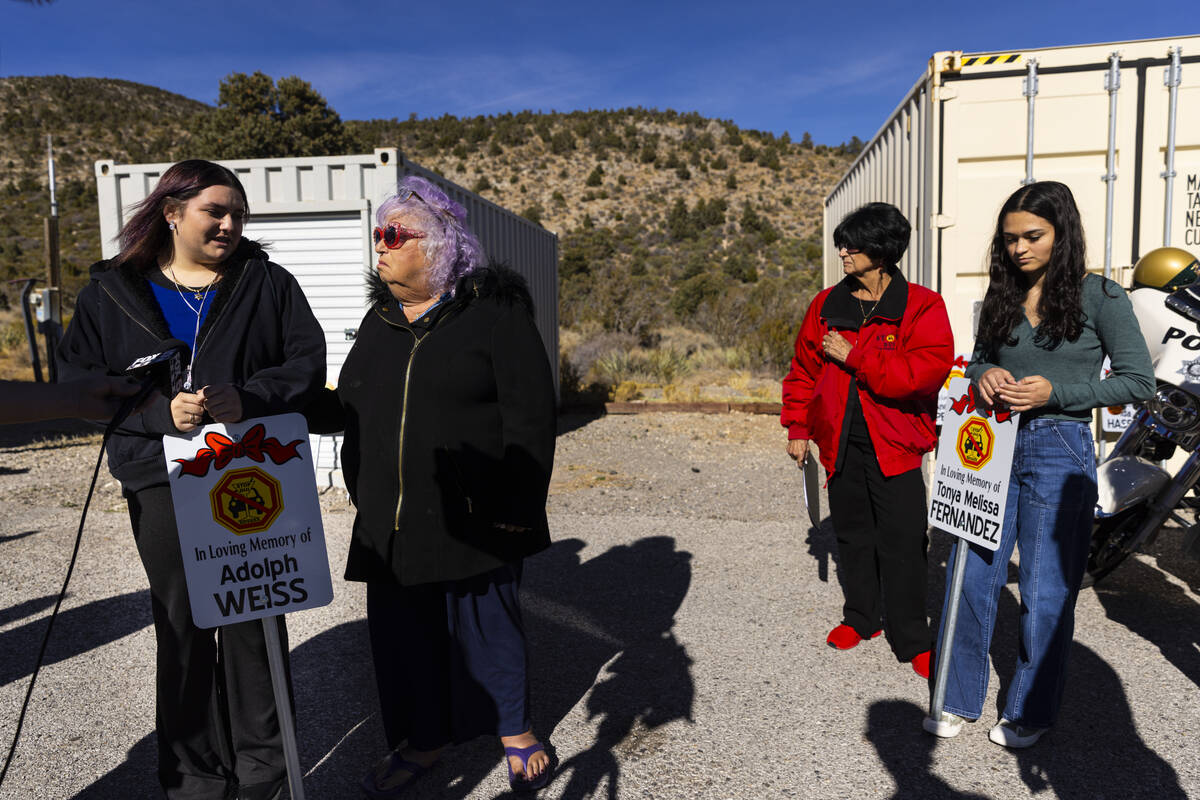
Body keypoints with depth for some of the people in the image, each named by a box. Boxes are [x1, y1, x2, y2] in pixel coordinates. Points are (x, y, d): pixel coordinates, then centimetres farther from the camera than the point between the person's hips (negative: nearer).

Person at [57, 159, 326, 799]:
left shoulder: (268, 283, 5)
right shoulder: (111, 292, 7)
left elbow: (307, 362, -1)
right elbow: (81, 381, 1)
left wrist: (249, 398, -19)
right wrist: (159, 409, -16)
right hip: (162, 481, 1)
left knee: (251, 621, 5)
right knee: (181, 626, 10)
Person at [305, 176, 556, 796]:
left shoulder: (493, 312, -8)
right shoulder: (380, 320, 12)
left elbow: (529, 413, -12)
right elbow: (347, 406, 18)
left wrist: (518, 507, -15)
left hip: (473, 514, -6)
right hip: (392, 517, 6)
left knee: (485, 619, 9)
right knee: (402, 625, 13)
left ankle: (515, 729, 32)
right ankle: (425, 738, 35)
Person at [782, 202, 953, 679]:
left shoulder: (921, 307, -7)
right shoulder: (826, 305, 7)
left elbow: (925, 371, -21)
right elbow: (803, 370, 13)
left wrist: (853, 355, -18)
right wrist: (799, 427, 7)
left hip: (895, 445, -4)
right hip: (840, 442, 4)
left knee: (903, 542, 0)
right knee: (853, 535, 15)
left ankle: (911, 639, 16)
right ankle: (861, 617, 34)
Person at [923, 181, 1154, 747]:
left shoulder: (1099, 296, -4)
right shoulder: (1001, 299, 9)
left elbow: (1138, 381, -4)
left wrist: (1054, 391, -16)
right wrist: (984, 376, -5)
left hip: (1059, 451, -4)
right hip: (995, 446, 4)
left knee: (1045, 592, 6)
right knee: (970, 578, 5)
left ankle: (1030, 713, 26)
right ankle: (959, 700, 22)